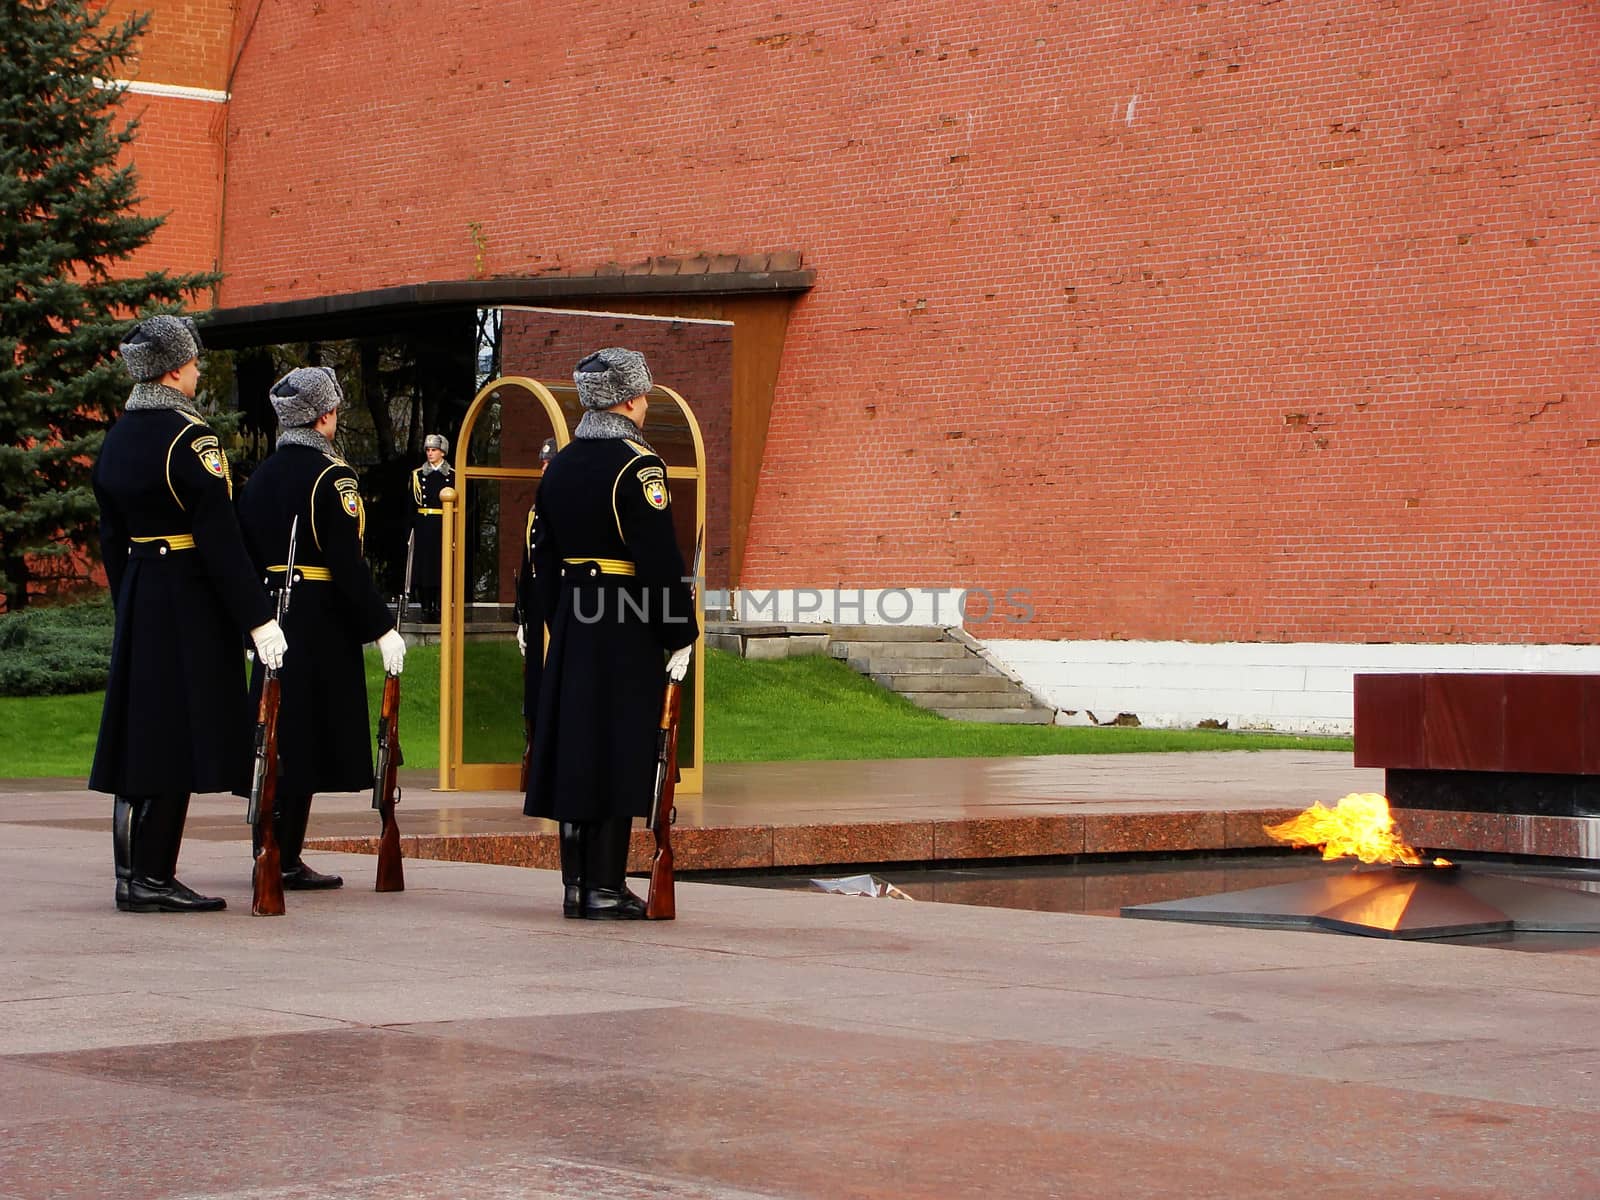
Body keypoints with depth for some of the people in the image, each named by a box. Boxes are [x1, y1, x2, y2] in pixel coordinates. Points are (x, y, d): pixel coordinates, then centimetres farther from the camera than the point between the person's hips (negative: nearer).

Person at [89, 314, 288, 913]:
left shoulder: (117, 438, 10)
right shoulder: (190, 437, -15)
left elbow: (111, 537, 16)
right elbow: (221, 538, -20)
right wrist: (259, 618, -19)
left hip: (137, 597, 8)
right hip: (190, 601, -8)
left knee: (140, 729, 12)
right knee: (179, 733, -5)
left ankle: (132, 872, 15)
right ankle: (152, 878, -4)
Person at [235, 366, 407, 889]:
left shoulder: (260, 476, 11)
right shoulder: (332, 477, -11)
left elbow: (246, 555, 14)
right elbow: (348, 563, -17)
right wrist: (382, 628, -13)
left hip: (272, 616, 7)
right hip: (322, 625, -7)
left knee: (276, 735, 12)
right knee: (304, 737, -4)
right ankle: (285, 860, -3)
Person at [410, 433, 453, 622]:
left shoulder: (452, 476, 5)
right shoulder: (417, 475, 8)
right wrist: (410, 529, -1)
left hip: (443, 527, -1)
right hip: (423, 527, 1)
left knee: (441, 568, -3)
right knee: (423, 565, -2)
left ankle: (439, 608, 0)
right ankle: (426, 608, 2)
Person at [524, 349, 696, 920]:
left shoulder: (560, 465, 11)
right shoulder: (637, 466, -12)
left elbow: (544, 557, 15)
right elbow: (660, 559, -16)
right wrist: (680, 636, -10)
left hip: (572, 628, 7)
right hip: (629, 634, -7)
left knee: (576, 749, 10)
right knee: (619, 751, -3)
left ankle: (576, 883, 13)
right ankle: (605, 888, -2)